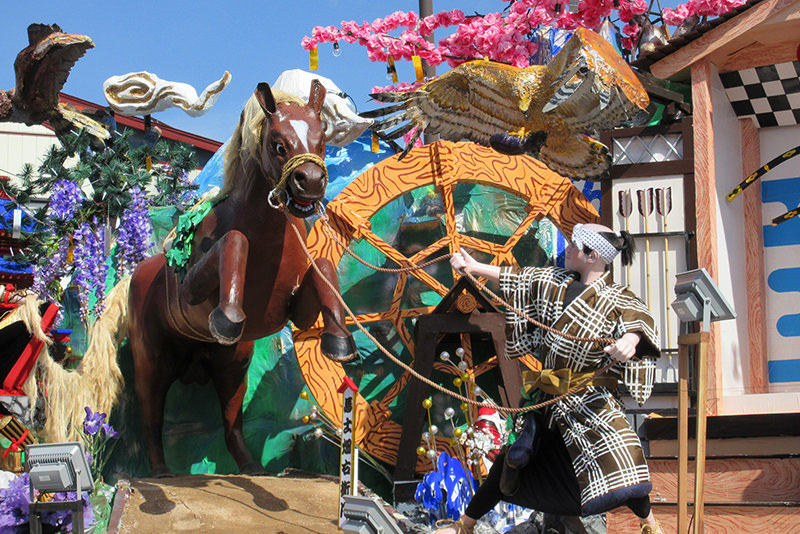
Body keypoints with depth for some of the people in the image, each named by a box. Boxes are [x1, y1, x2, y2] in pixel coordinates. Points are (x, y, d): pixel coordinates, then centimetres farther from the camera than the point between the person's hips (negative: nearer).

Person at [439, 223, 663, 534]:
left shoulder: (616, 299, -11)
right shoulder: (554, 282, 5)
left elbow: (639, 316, -28)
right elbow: (518, 279, 17)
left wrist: (630, 339, -50)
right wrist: (475, 267, 18)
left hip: (590, 401, -5)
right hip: (549, 401, 5)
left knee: (618, 460, -19)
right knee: (510, 462, 11)